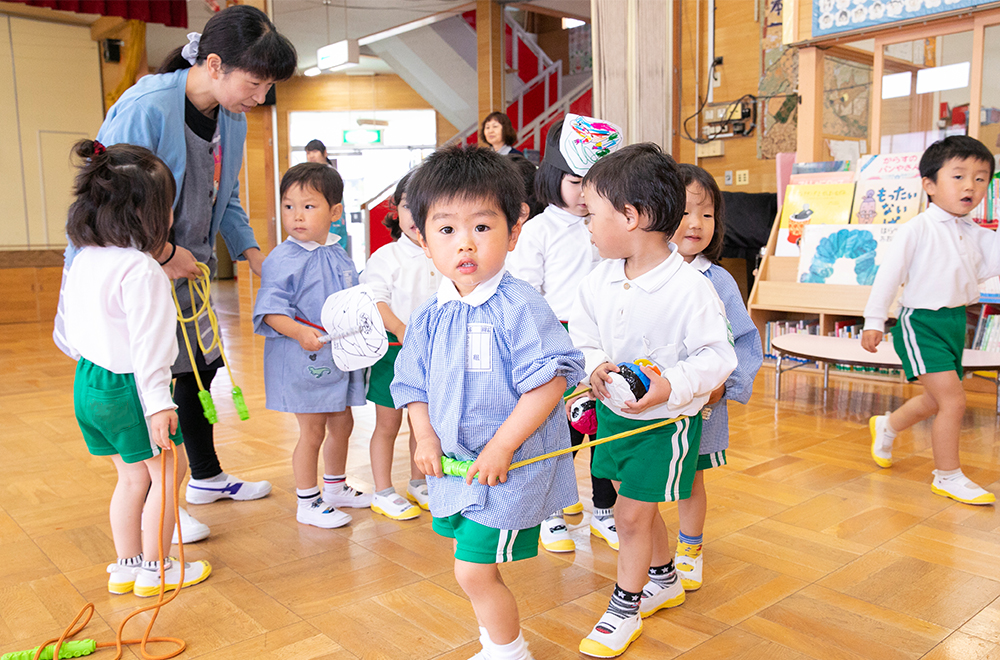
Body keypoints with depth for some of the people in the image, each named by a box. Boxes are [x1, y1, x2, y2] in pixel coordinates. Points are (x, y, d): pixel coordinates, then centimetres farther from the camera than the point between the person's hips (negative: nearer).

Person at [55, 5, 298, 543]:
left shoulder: (232, 121, 0)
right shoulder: (146, 108, -26)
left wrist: (253, 254, -1)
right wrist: (164, 254, -21)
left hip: (185, 266, 8)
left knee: (203, 365, 15)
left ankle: (206, 476, 35)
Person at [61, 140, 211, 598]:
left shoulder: (82, 261, 6)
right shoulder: (141, 271, -22)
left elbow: (73, 332, 14)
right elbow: (147, 345, -23)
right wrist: (157, 404, -20)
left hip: (88, 382, 9)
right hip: (127, 387, -9)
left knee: (132, 475, 19)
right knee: (168, 472, 7)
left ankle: (125, 567, 29)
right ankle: (155, 570, 17)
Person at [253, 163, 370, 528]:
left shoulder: (339, 255, 6)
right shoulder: (282, 259, -15)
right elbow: (271, 310, -20)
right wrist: (300, 332, -34)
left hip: (340, 356, 7)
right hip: (302, 360, -7)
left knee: (342, 423, 19)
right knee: (312, 430, 2)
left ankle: (335, 488, 39)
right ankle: (308, 503, 19)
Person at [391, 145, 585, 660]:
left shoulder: (519, 308, -20)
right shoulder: (429, 317, 1)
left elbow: (549, 382, -24)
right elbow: (412, 381, 10)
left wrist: (501, 448, -23)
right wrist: (425, 437, -4)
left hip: (511, 468, -7)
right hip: (455, 464, 7)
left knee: (474, 571, 0)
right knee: (468, 558, 23)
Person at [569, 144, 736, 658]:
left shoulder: (690, 289, -23)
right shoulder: (599, 280, -6)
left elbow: (717, 354, -17)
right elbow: (583, 334, 7)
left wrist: (672, 387, -30)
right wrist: (595, 366, -13)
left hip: (666, 420, -6)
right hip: (613, 409, 6)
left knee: (631, 513, 1)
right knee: (636, 506, 21)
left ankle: (625, 609, 24)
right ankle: (664, 580, 47)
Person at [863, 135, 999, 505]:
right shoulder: (917, 230, -13)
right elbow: (889, 273, -13)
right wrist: (874, 320, -15)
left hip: (955, 322, 8)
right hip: (922, 322, -8)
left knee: (936, 401, 21)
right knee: (953, 400, -13)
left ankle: (886, 426, 48)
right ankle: (947, 477, 3)